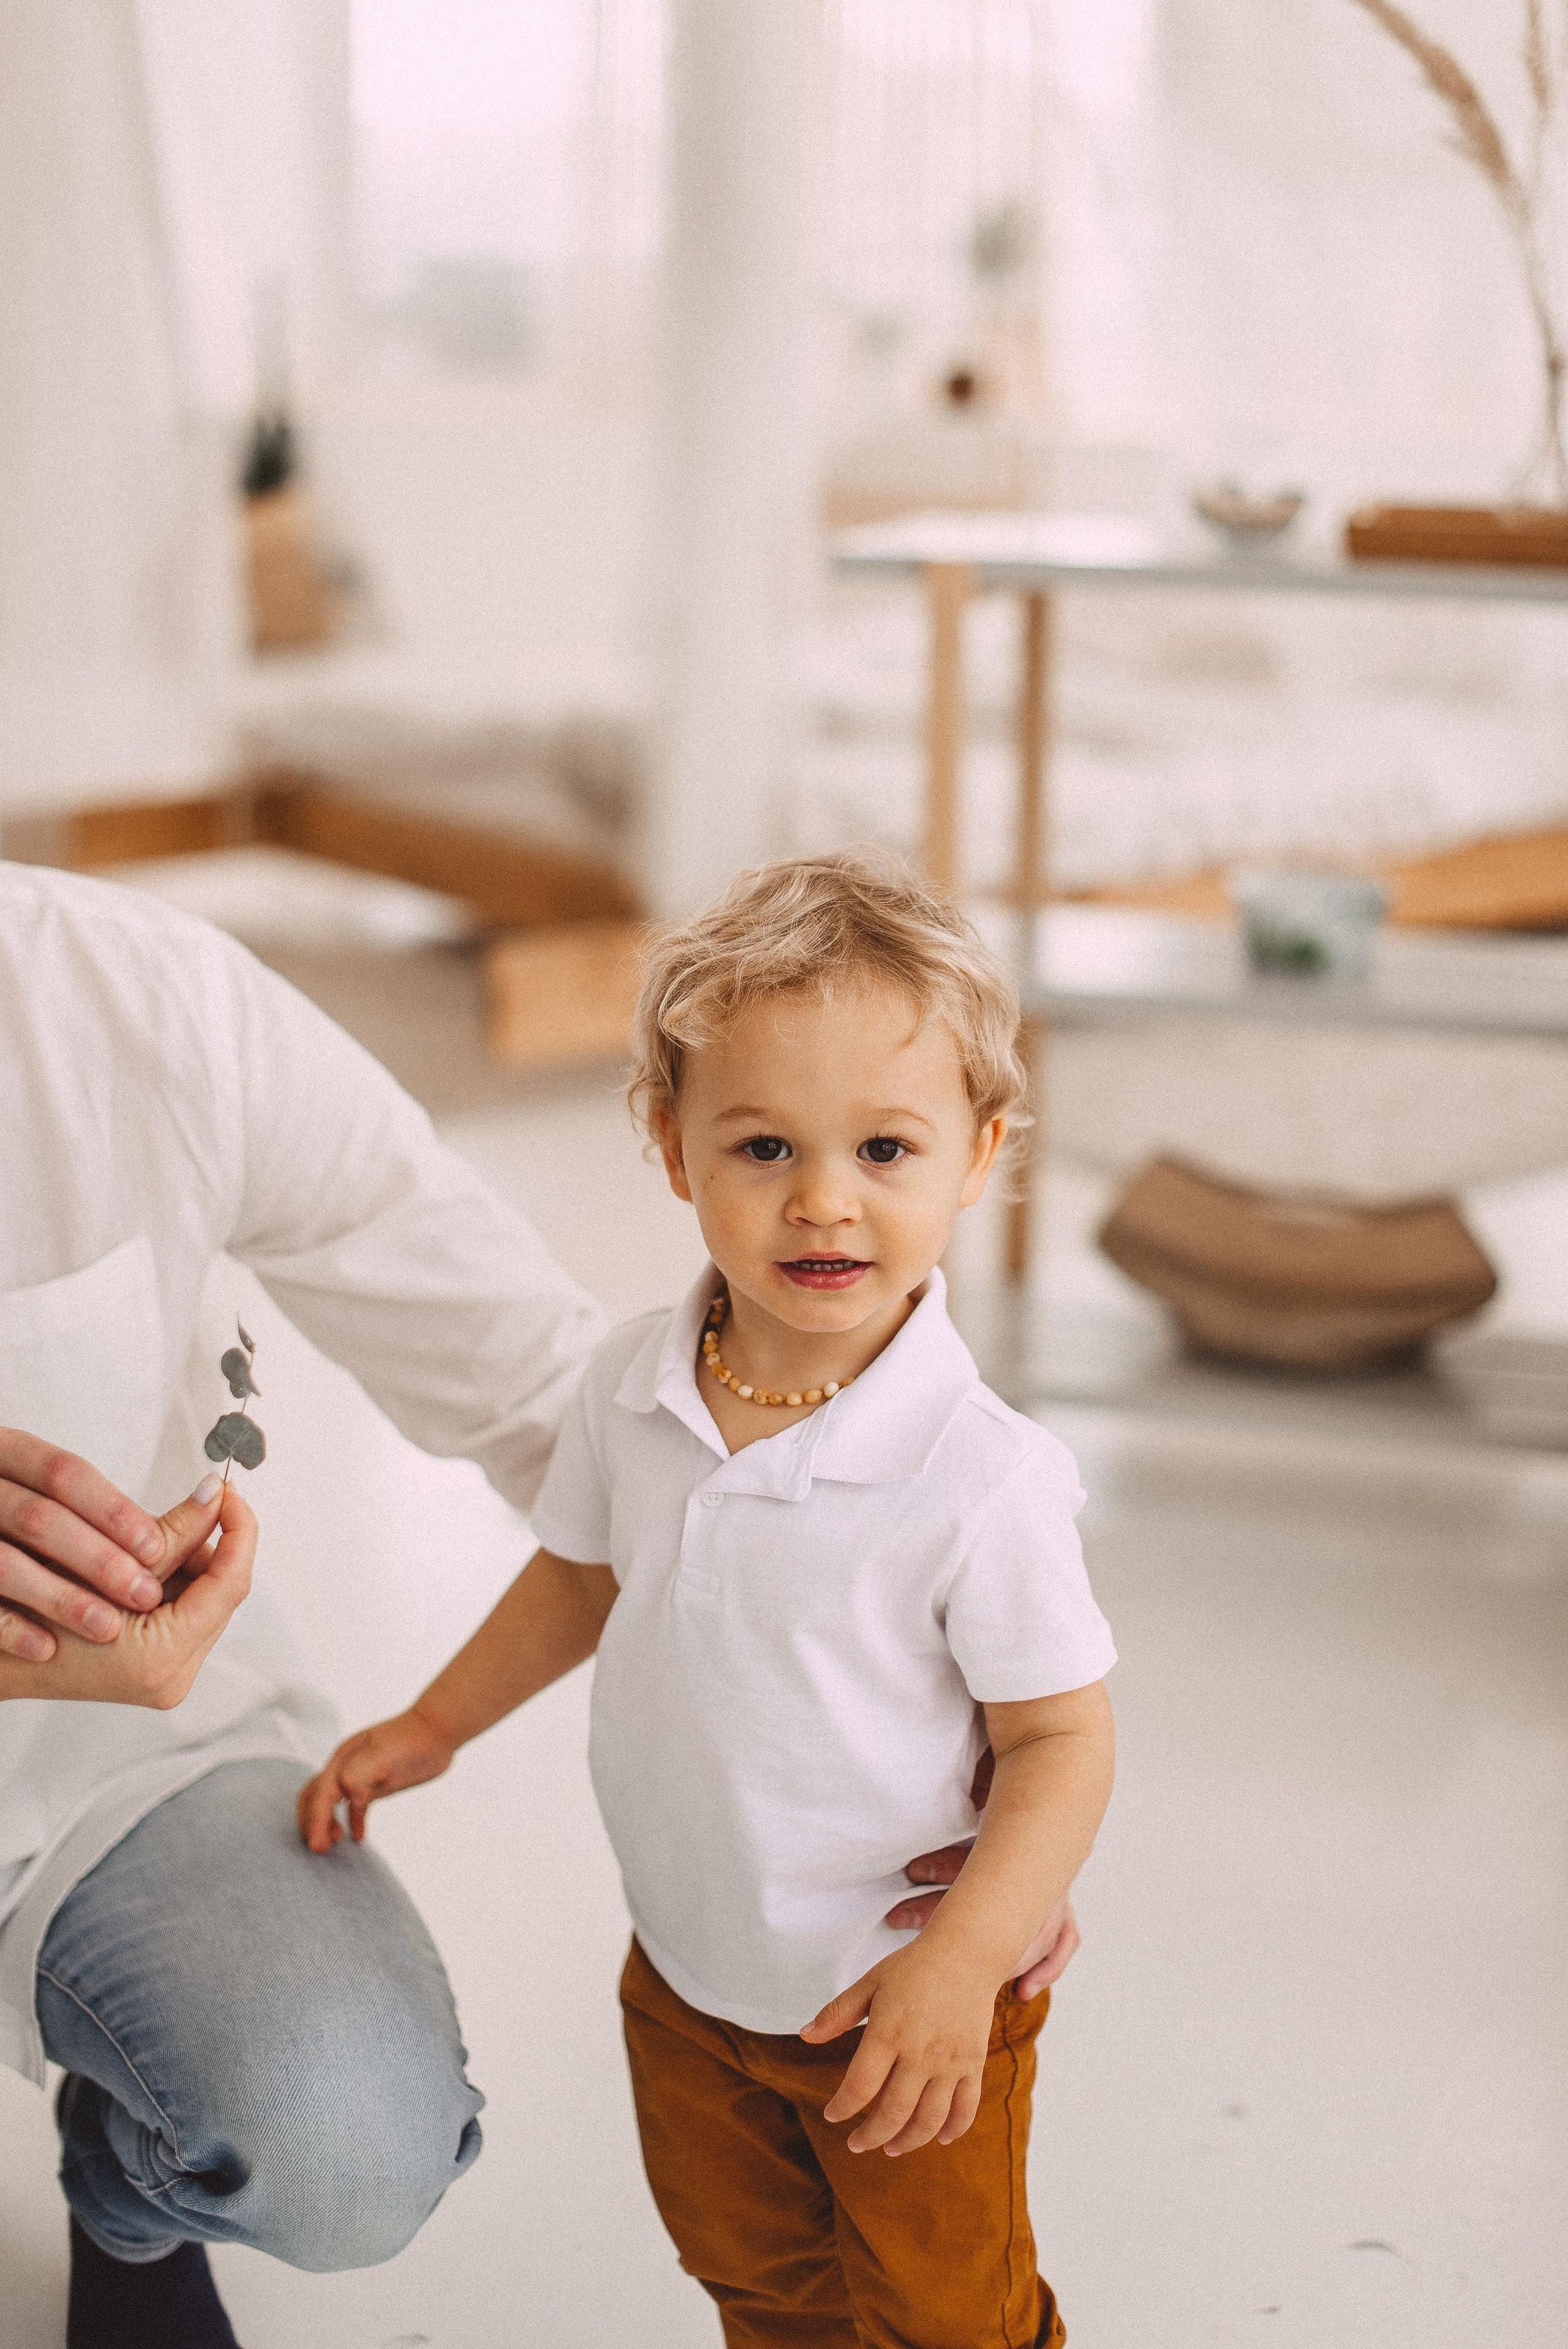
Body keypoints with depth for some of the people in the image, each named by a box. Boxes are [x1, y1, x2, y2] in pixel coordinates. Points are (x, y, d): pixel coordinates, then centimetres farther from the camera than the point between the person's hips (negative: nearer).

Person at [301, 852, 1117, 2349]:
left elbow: (1062, 1735, -21)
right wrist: (436, 1724, 13)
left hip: (901, 2000, -5)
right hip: (685, 1973, 5)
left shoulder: (980, 1475, -30)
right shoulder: (632, 1394, -13)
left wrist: (962, 1962, -30)